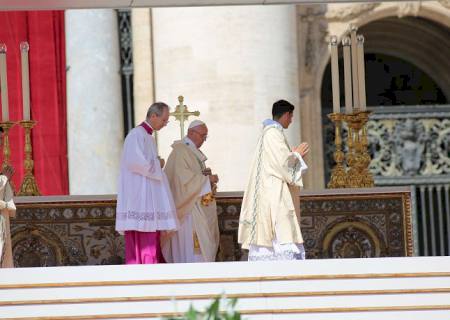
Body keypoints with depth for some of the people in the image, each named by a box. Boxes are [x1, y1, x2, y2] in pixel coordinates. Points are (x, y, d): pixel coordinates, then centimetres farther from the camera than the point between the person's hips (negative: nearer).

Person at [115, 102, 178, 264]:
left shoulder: (148, 137, 20)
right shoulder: (137, 135, -11)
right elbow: (135, 162, -24)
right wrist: (157, 164, -10)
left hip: (149, 197, 10)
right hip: (140, 196, -10)